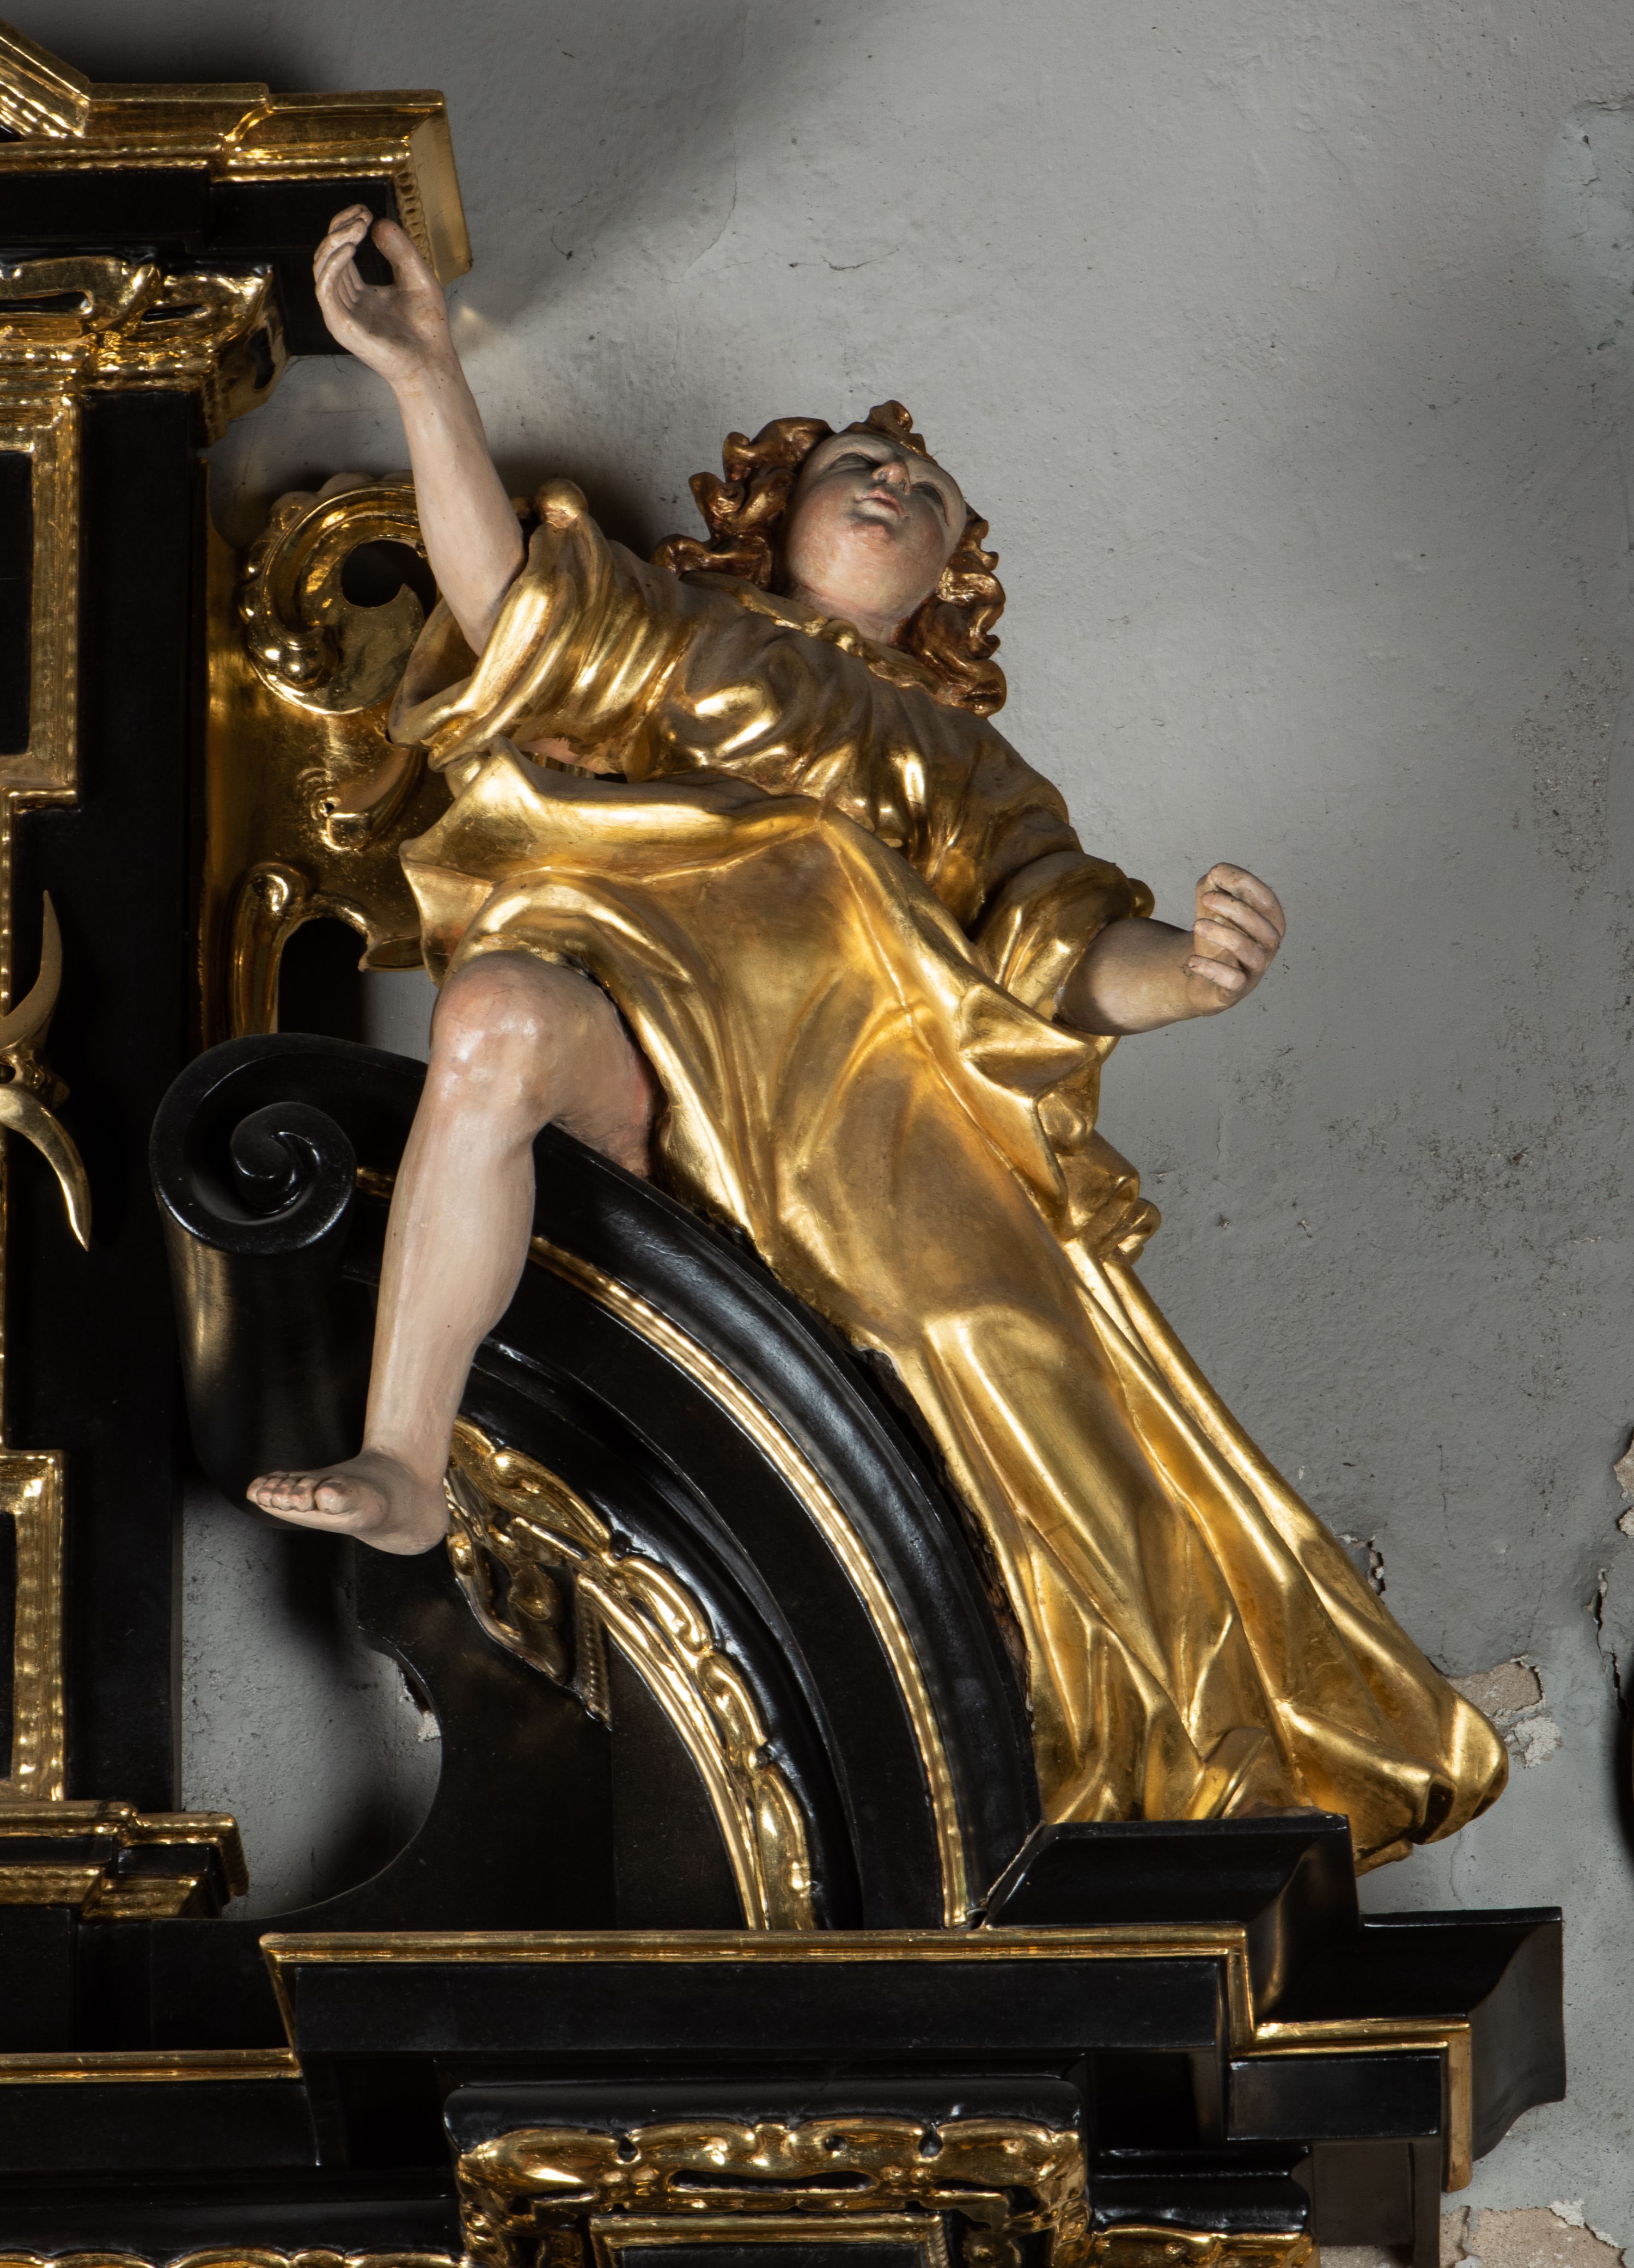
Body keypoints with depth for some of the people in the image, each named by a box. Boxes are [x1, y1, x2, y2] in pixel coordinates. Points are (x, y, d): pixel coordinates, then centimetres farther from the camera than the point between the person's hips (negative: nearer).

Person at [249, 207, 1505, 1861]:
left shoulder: (959, 764, 35)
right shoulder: (668, 639, 33)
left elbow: (1072, 958, 16)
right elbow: (514, 604, 10)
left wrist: (1194, 966, -8)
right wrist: (424, 373, -3)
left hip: (859, 1075, 2)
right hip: (634, 1009, -2)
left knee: (1024, 1349, -21)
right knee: (497, 1019, -38)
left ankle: (1207, 1777, -16)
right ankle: (402, 1470, -41)